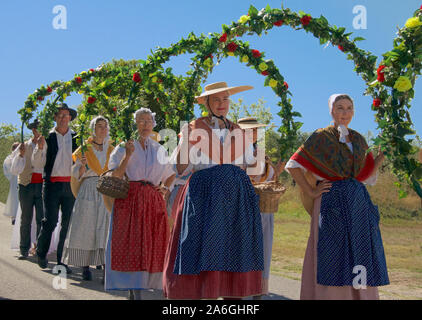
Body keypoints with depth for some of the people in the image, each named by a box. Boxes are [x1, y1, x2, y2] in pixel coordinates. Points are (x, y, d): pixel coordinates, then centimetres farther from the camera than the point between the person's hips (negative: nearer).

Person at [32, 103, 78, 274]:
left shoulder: (77, 137, 9)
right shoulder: (47, 137, 5)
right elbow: (37, 164, 3)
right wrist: (40, 148, -13)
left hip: (71, 185, 2)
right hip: (52, 184, -2)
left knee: (68, 223, 2)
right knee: (50, 221, -6)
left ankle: (62, 260, 11)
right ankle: (41, 252, 20)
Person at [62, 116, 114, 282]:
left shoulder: (112, 150, 14)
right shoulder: (84, 149, 7)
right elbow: (77, 175, 4)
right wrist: (83, 165, -14)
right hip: (88, 190, -2)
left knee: (106, 228, -5)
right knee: (86, 227, -5)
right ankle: (85, 267, 1)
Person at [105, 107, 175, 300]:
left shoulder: (160, 150, 17)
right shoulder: (125, 147, 6)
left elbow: (169, 175, 26)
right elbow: (115, 176, -3)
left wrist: (165, 188, 7)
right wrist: (128, 155, -13)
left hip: (154, 201, 4)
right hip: (130, 200, -4)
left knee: (152, 245, -1)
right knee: (131, 242, -9)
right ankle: (135, 292, -8)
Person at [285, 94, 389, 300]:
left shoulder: (358, 139, 14)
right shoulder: (321, 137, -1)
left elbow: (366, 175, 16)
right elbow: (293, 165, -2)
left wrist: (381, 157, 1)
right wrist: (310, 192, -6)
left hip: (358, 201, 5)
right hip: (332, 202, -5)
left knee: (359, 252, 5)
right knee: (331, 256, -5)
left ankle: (359, 295, 13)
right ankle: (329, 295, 2)